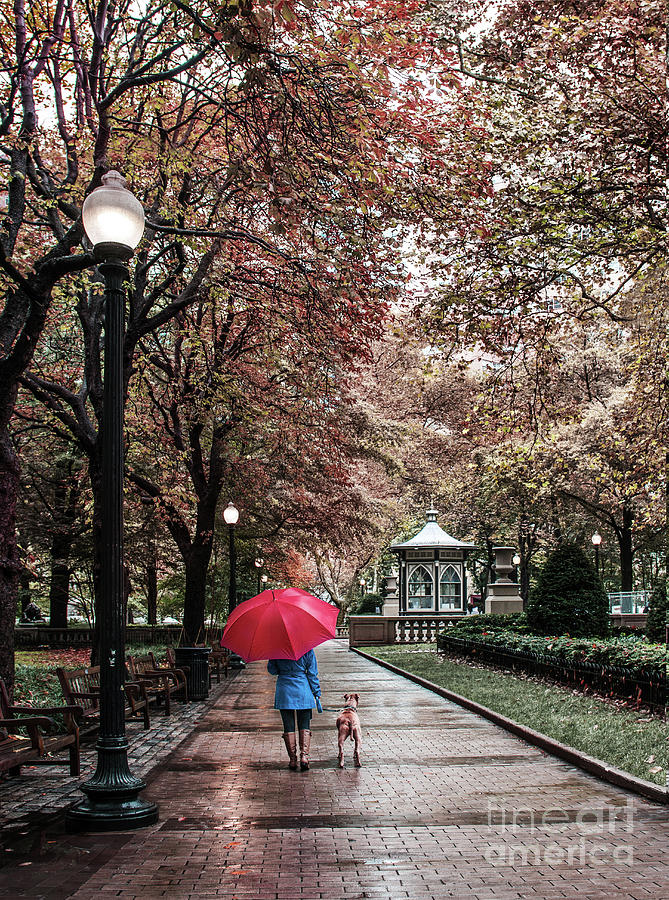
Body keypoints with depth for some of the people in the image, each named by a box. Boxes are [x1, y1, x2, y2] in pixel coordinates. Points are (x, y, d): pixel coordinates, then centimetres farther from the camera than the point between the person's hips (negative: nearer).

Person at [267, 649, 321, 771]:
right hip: (303, 691, 0)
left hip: (284, 691, 0)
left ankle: (292, 759, 10)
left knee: (288, 726, 7)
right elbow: (312, 674, -2)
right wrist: (317, 694, 5)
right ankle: (304, 755, -3)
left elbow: (271, 670, 4)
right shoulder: (307, 649, -5)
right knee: (304, 726, 10)